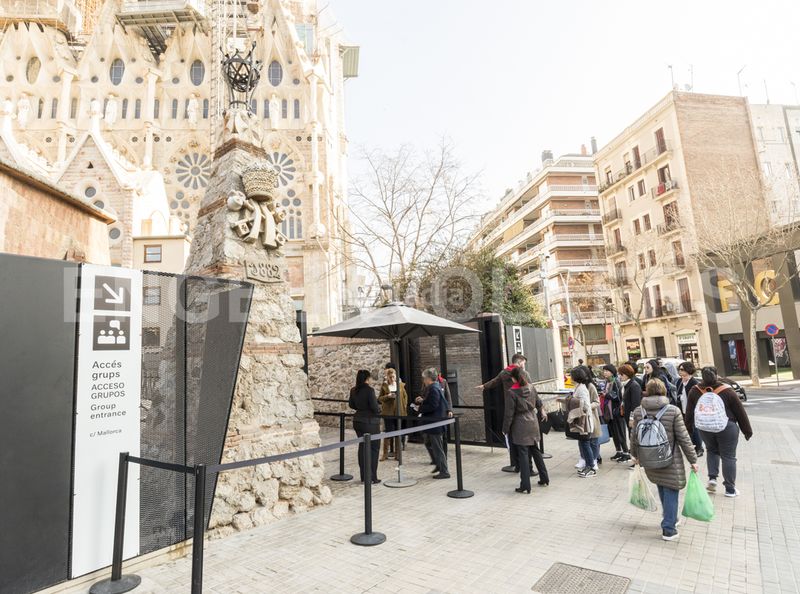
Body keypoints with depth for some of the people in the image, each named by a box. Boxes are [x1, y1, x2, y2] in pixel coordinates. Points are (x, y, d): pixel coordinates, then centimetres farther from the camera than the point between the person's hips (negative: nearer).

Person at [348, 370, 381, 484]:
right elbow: (375, 407, -19)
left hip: (358, 422, 7)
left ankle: (363, 476, 20)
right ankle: (372, 477, 7)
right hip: (370, 422, -6)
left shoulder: (353, 390, 2)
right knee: (373, 449, 5)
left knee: (362, 447, 14)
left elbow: (351, 405, 13)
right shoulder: (369, 390, -18)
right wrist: (379, 408, 2)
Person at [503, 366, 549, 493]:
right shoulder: (531, 388, 1)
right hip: (533, 424, 6)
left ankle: (525, 486, 4)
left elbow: (509, 413, -14)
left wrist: (505, 429, -3)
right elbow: (539, 404, 15)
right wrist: (539, 415, 35)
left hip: (520, 427, -6)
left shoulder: (511, 392, -16)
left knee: (523, 455, -1)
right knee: (536, 451, 19)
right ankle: (544, 479, 30)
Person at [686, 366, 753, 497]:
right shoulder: (727, 391, -9)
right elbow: (740, 412, -2)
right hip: (726, 428, -2)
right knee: (728, 457, 9)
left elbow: (689, 413, 2)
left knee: (712, 451, 25)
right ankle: (730, 489, 16)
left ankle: (712, 477, 12)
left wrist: (688, 429, 13)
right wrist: (747, 431, 9)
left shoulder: (695, 391, -3)